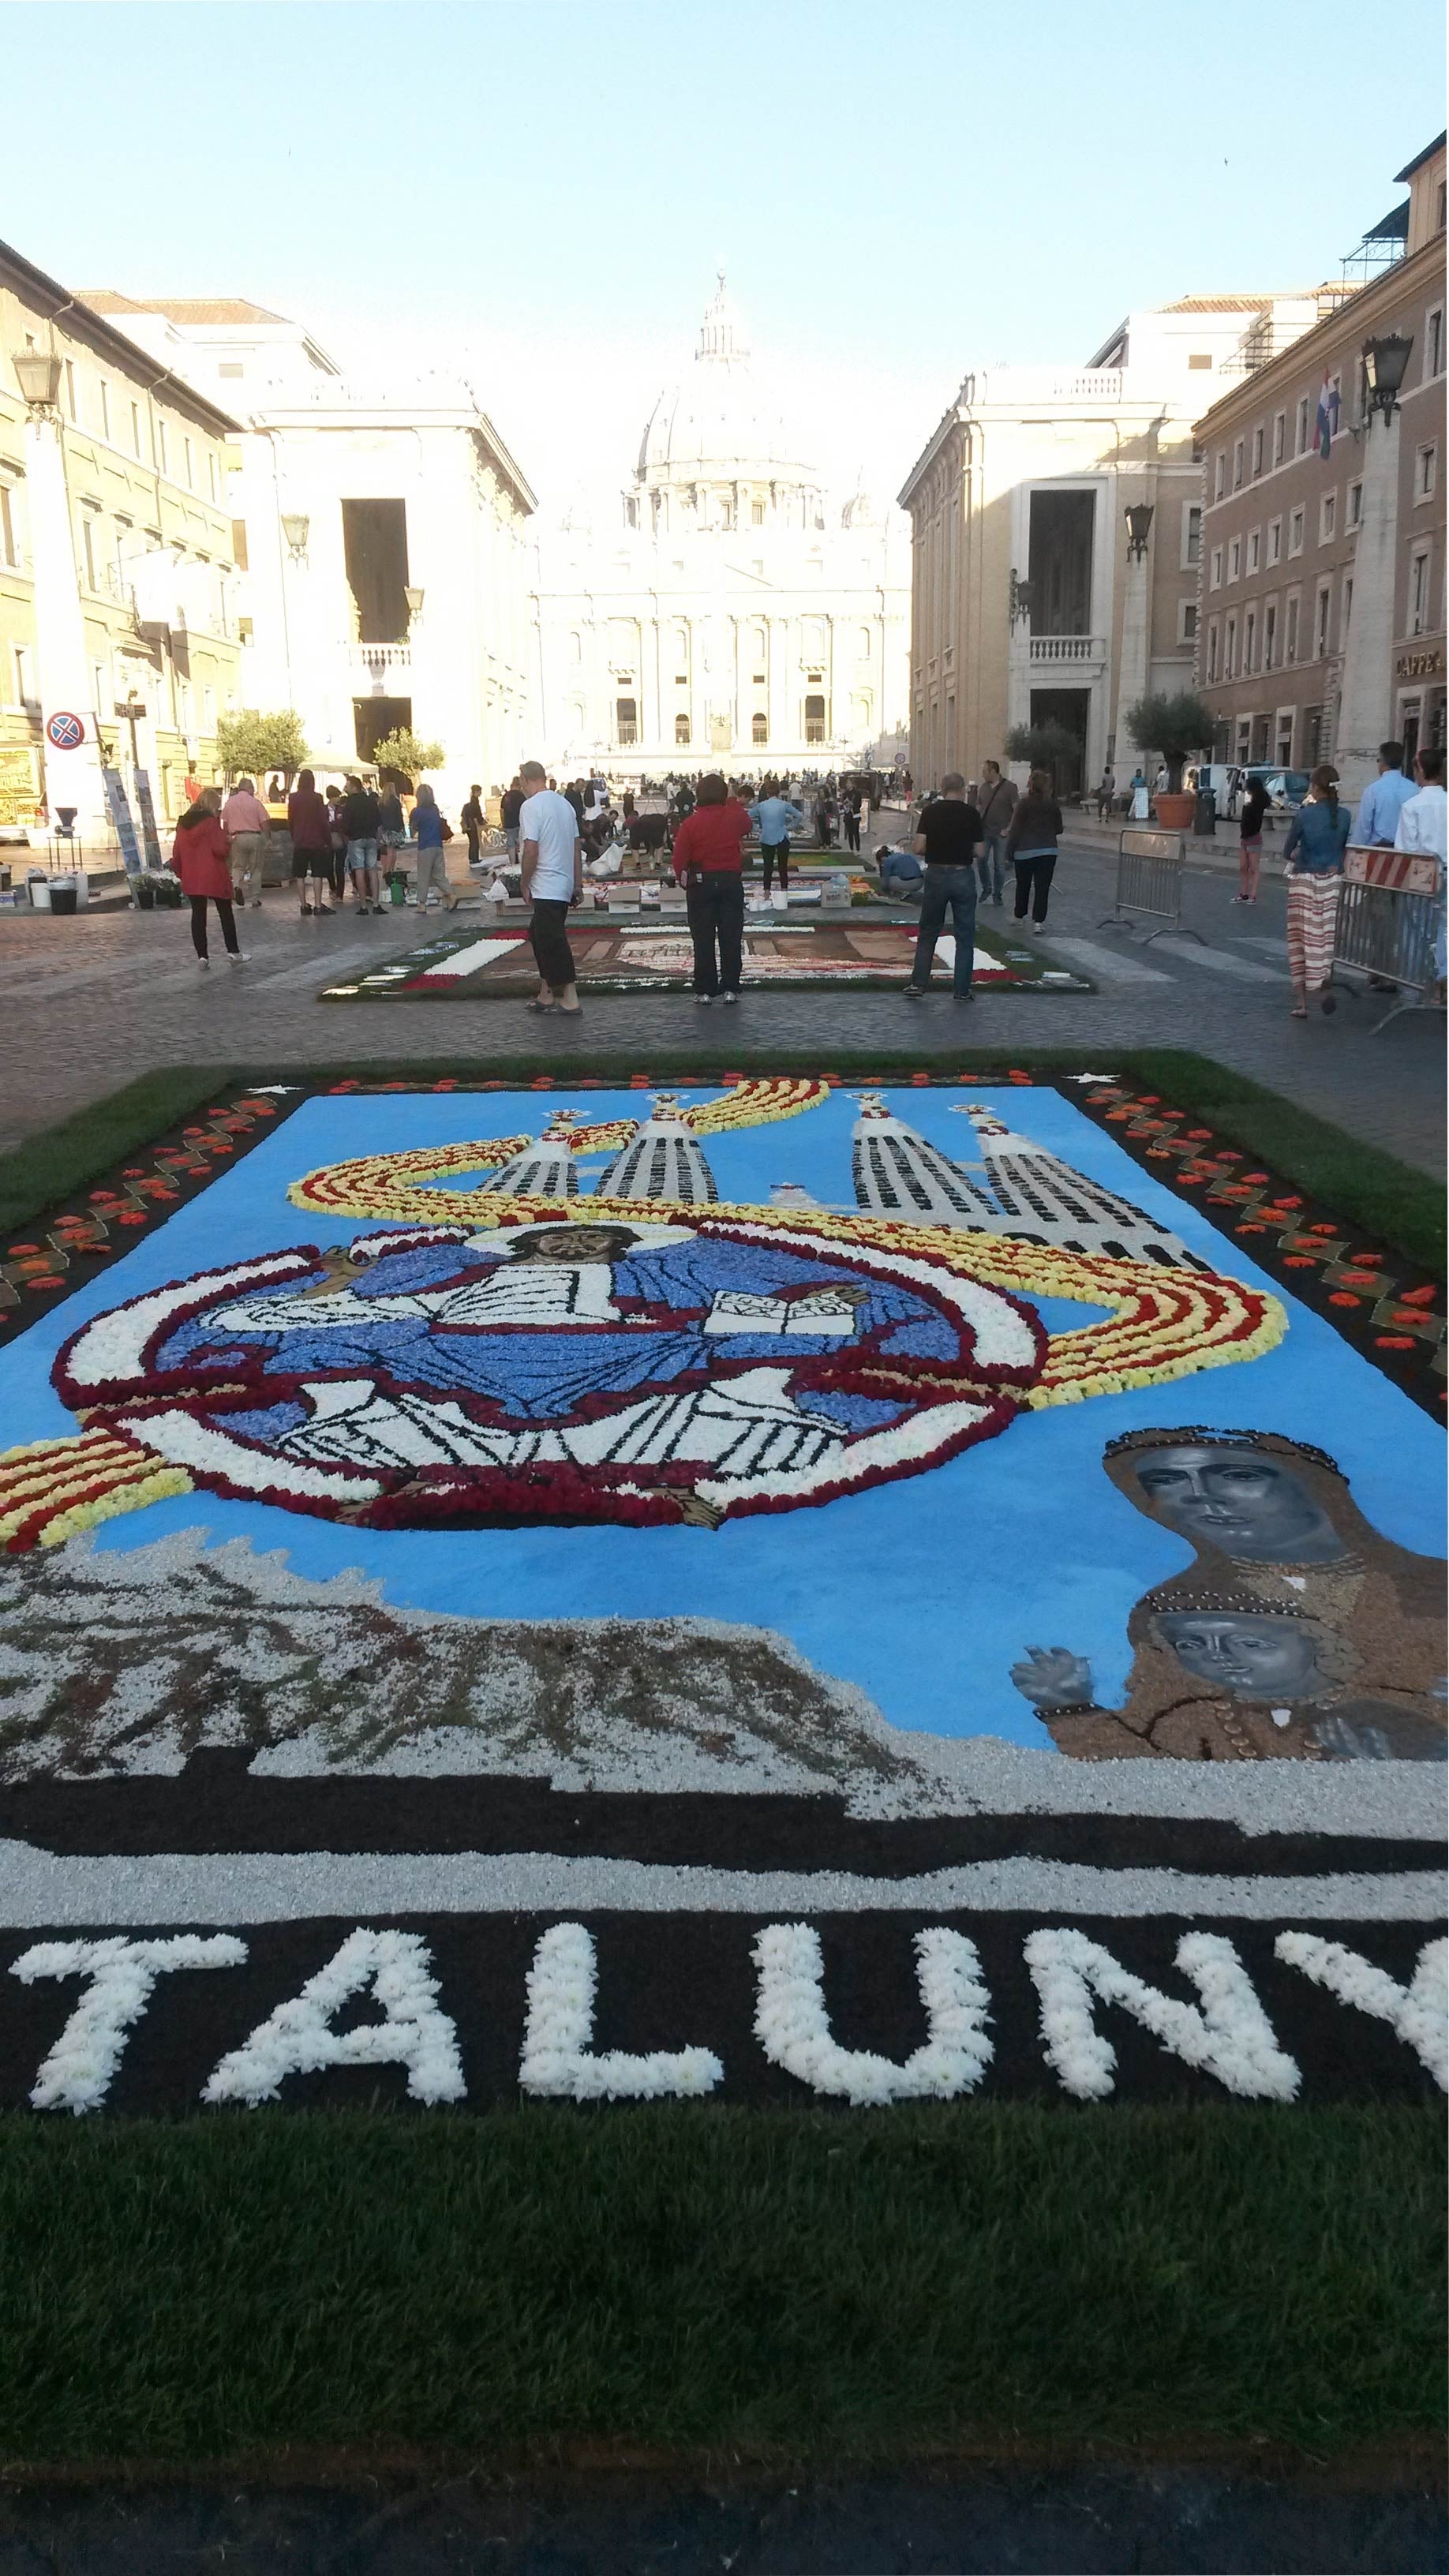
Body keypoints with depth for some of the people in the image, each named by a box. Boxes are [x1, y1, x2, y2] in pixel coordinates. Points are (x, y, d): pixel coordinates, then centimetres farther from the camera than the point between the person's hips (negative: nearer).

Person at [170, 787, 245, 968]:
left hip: (191, 878, 4)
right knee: (226, 913, 9)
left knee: (198, 915, 8)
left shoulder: (183, 823, 7)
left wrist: (181, 872, 19)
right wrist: (225, 835, -1)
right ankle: (234, 952, 10)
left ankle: (202, 956, 3)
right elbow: (220, 849, -18)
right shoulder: (212, 822, -11)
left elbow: (176, 853, 9)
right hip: (214, 876, -4)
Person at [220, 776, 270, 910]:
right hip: (255, 837, -1)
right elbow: (265, 823, -7)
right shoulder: (255, 802, -4)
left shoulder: (229, 802, 3)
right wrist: (266, 839, 4)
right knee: (255, 869, 9)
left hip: (237, 837, 1)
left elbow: (225, 823, 5)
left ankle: (237, 886, -15)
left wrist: (227, 837, 16)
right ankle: (255, 900, 11)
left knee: (238, 866, 15)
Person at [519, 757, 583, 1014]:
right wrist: (578, 882, 18)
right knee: (540, 935, 17)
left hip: (546, 887, -9)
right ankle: (546, 993, 21)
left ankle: (570, 998, -6)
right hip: (564, 884, 9)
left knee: (552, 941, -5)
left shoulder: (531, 806, -12)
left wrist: (525, 884, -7)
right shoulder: (564, 804, 12)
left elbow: (531, 850, -18)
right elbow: (577, 846, 14)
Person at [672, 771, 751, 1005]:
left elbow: (680, 860, -6)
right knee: (731, 937, 5)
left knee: (703, 939, 3)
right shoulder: (734, 817, -3)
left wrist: (685, 880, 11)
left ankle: (704, 990, 4)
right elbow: (746, 824, 23)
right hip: (731, 880, 1)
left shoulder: (690, 823, -8)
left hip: (700, 883, -1)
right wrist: (733, 801, 30)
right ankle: (730, 989, 6)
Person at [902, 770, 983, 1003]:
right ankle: (961, 990, 8)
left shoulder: (931, 812, -3)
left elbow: (918, 848, -7)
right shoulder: (971, 814, -3)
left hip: (936, 874, 1)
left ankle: (918, 983, 9)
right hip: (963, 875, -1)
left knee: (928, 933, 13)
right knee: (965, 935, 8)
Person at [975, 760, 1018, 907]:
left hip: (1000, 833, -4)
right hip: (984, 831, 4)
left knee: (999, 865, 2)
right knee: (981, 860, 0)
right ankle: (986, 888, 19)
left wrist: (1008, 829, -14)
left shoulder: (1009, 787, -8)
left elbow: (1017, 810, -8)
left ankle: (997, 894, 13)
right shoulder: (984, 787, 9)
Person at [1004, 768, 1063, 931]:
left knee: (1023, 886, 14)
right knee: (1042, 887, 2)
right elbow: (1058, 829, 12)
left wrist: (1009, 852, -4)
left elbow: (1015, 830, -10)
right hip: (1049, 851, 2)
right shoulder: (1053, 804, 2)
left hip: (1025, 851, -2)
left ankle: (1019, 917, 27)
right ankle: (1038, 922, -3)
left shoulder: (1024, 803, -10)